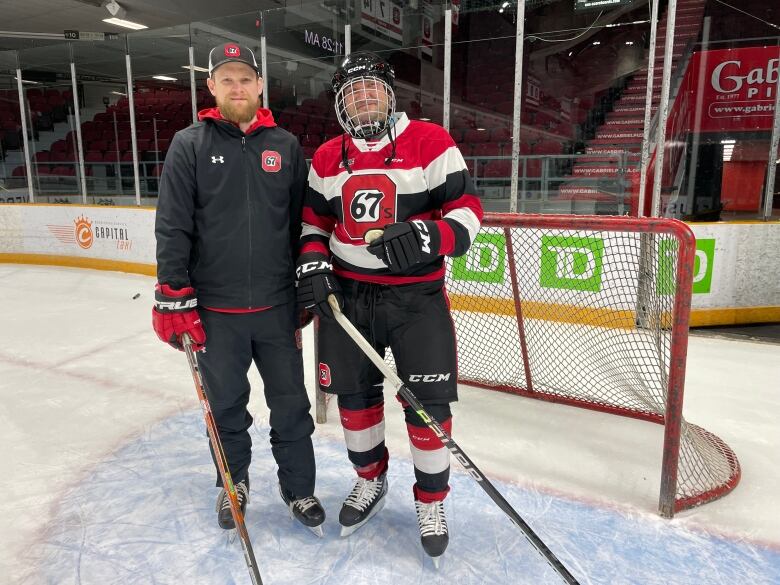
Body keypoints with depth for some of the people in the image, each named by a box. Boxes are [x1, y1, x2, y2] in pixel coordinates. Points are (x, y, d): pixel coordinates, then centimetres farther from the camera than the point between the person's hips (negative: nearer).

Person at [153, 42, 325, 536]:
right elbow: (172, 227, -4)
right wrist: (174, 296, -8)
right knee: (225, 403, 15)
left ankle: (299, 487, 29)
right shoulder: (190, 145, 0)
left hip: (278, 305, 1)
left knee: (290, 403, 10)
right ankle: (234, 481, 39)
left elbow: (303, 224, 7)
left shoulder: (286, 147, 4)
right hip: (214, 308, 0)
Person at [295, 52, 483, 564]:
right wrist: (313, 265, -3)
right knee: (354, 393, 13)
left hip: (417, 296, -3)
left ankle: (432, 500, 24)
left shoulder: (431, 143, -7)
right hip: (346, 294, 4)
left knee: (428, 402, 0)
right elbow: (314, 222, 15)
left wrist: (427, 237, -29)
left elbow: (468, 210, -11)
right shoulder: (327, 158, 7)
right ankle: (371, 479, 39)